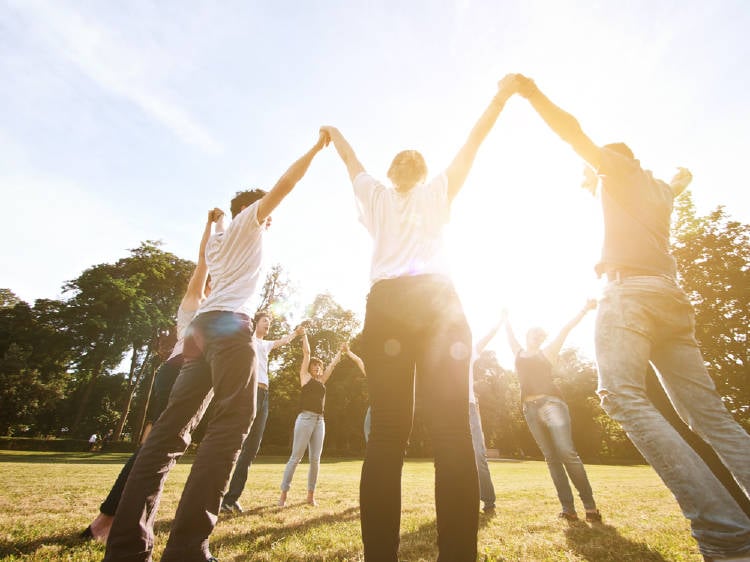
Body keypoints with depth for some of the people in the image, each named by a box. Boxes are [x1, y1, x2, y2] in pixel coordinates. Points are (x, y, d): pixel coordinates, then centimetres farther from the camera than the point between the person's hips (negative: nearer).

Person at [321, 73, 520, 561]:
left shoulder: (376, 194, 27)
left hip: (386, 304, 1)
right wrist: (503, 94, 43)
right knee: (453, 431, -6)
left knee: (388, 433, -5)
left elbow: (350, 159, 44)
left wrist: (333, 134, 63)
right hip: (437, 300, 0)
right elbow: (472, 144, 30)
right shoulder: (437, 191, 25)